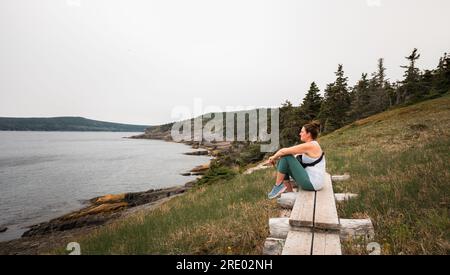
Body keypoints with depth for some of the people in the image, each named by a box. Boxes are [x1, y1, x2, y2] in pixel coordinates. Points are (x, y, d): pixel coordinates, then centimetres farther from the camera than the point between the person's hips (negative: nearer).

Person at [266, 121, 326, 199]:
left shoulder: (309, 146, -19)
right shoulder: (311, 145, 10)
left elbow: (284, 151, -19)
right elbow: (288, 151, 16)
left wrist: (273, 157, -1)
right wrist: (275, 158, 5)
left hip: (312, 183, -9)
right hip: (310, 179, 9)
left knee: (286, 156, -15)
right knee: (281, 162, 7)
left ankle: (278, 185, -2)